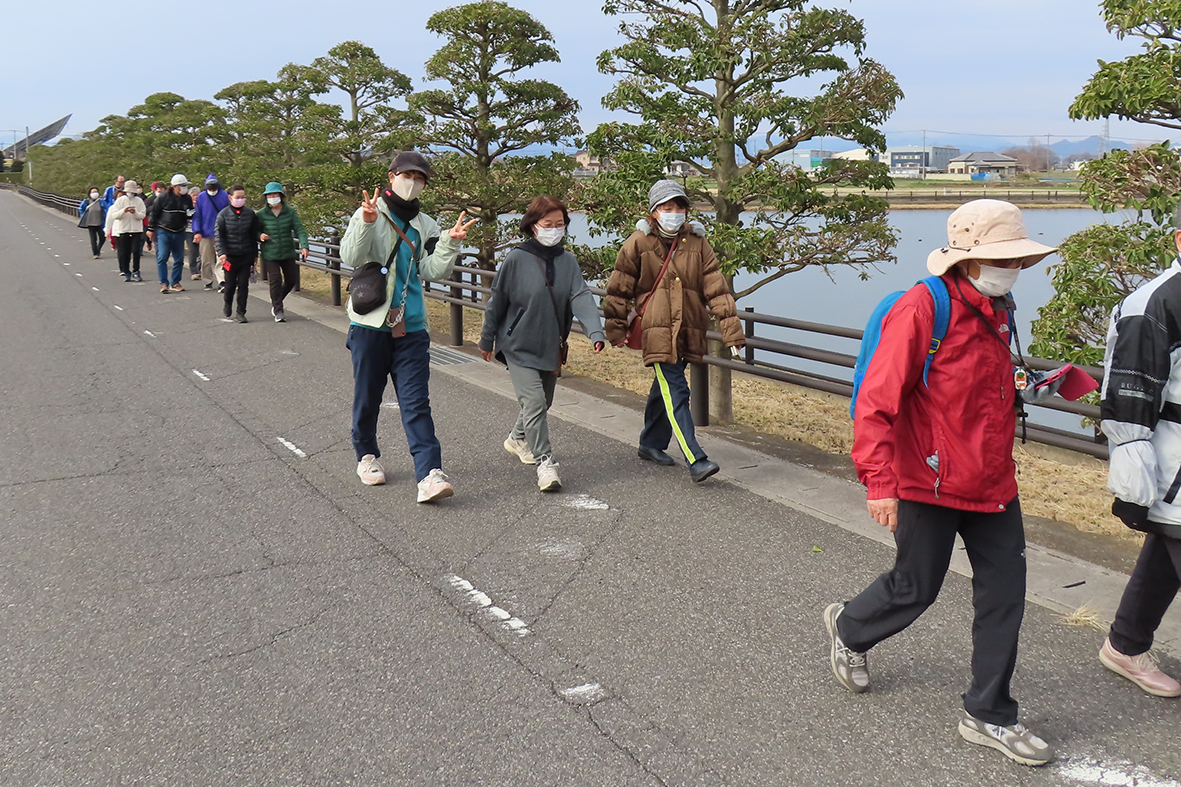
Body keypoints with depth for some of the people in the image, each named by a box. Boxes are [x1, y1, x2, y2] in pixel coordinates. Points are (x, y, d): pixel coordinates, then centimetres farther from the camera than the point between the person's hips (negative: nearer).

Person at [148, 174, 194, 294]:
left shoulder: (187, 199, 6)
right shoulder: (164, 197, -6)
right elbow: (154, 213, 0)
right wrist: (150, 229, 0)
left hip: (179, 233, 4)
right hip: (163, 231, -4)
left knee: (179, 259, 4)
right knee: (162, 258, -9)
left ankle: (175, 283, 14)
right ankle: (164, 283, -5)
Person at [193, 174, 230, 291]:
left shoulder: (225, 196, 0)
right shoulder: (201, 197, 2)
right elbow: (196, 216, 4)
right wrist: (196, 232, -5)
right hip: (205, 234, 1)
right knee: (206, 260, 8)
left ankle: (222, 281, -14)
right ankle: (208, 281, 19)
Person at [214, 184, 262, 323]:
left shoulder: (250, 213, 3)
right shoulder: (223, 215, -4)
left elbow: (254, 232, 15)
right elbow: (218, 235, -4)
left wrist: (260, 235, -2)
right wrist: (222, 253, -13)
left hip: (246, 256, 1)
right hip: (230, 256, -1)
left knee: (244, 284, 1)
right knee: (230, 283, 7)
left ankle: (240, 312, 9)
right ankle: (227, 304, 35)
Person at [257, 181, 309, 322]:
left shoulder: (290, 212, -1)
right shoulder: (262, 214, -1)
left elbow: (299, 229, -6)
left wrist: (304, 246, -21)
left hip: (288, 253, 2)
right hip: (270, 255, -2)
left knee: (291, 280, 9)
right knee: (275, 280, -8)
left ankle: (276, 301, 37)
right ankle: (278, 311, 6)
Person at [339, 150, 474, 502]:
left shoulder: (425, 226, 12)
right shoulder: (369, 214, -1)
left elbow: (431, 271, 2)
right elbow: (350, 256, -15)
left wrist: (450, 243, -11)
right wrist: (367, 223, -30)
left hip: (411, 327, 3)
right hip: (370, 324, -2)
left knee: (417, 402, -5)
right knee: (367, 397, 10)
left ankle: (429, 474, -12)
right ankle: (366, 455, 32)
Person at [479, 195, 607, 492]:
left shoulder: (568, 261, -1)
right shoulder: (516, 260, -11)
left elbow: (581, 297, -12)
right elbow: (497, 301, -1)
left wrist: (595, 330, -29)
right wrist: (487, 340, 6)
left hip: (551, 346, 5)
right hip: (519, 345, -5)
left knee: (543, 401, 19)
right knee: (533, 402, -15)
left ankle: (518, 438, 46)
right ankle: (545, 462, -9)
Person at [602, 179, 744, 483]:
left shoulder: (697, 243, 7)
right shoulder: (638, 243, -1)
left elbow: (716, 288, 4)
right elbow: (619, 289, 4)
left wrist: (731, 329, -2)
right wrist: (615, 329, 1)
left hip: (688, 332, 4)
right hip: (656, 331, -4)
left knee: (665, 388, 18)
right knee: (676, 392, -12)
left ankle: (651, 444, 37)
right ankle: (696, 461, -17)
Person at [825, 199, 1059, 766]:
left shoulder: (996, 311, 10)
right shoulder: (923, 308, -17)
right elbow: (877, 400, -21)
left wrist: (1020, 384, 8)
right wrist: (879, 483, -25)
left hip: (992, 484, 8)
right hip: (930, 484, -7)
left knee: (1004, 592, 7)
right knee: (916, 587, 7)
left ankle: (989, 715, 21)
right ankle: (848, 629, 39)